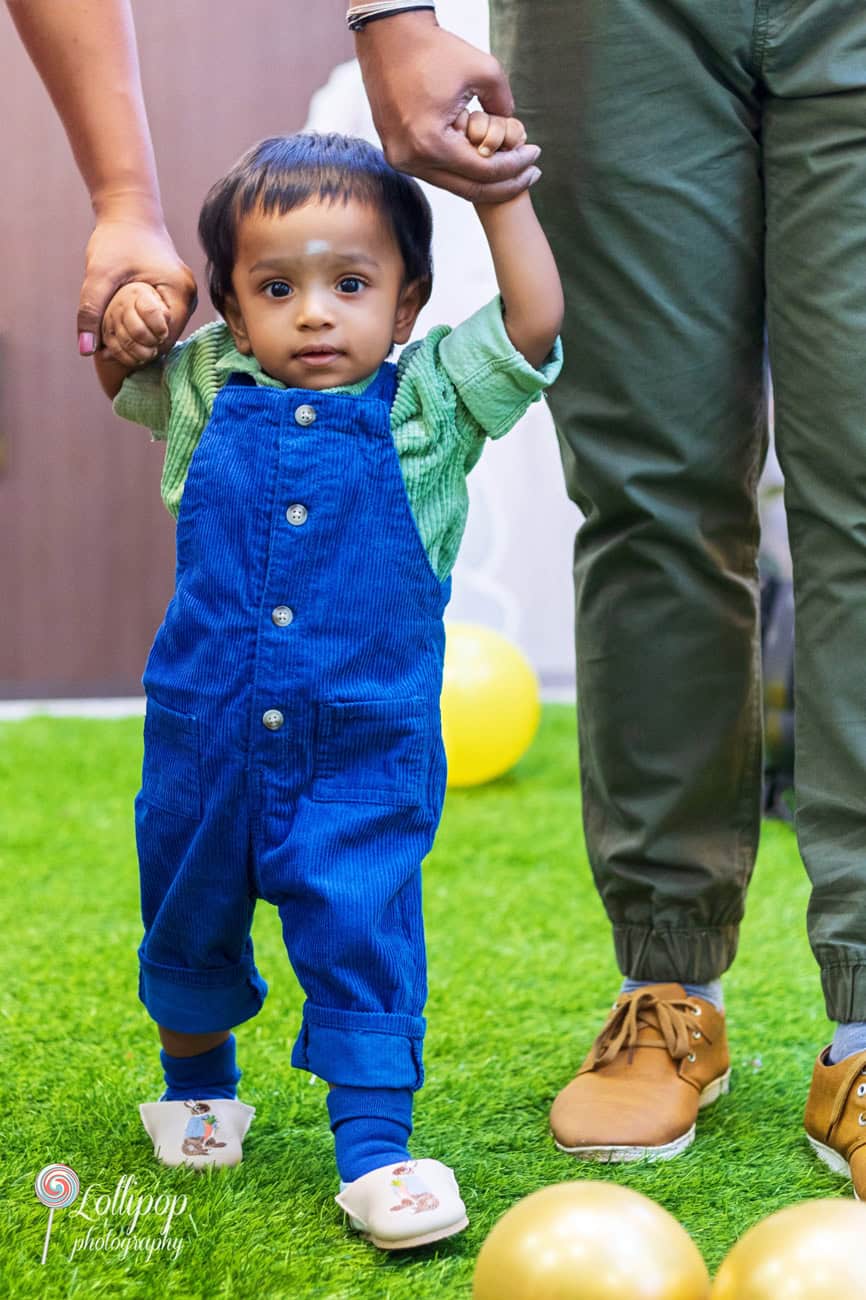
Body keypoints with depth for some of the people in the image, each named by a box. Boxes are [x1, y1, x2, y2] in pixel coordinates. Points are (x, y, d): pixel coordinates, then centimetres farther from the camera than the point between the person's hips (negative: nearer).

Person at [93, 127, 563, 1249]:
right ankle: (197, 1084, 45)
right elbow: (122, 378, 18)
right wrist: (127, 328, -3)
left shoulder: (428, 404, -4)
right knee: (187, 922, 20)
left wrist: (502, 194, -13)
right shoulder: (209, 389, 1)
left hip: (364, 746, -3)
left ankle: (375, 1144, 4)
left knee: (361, 932, -7)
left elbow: (533, 322, -11)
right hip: (205, 735, 3)